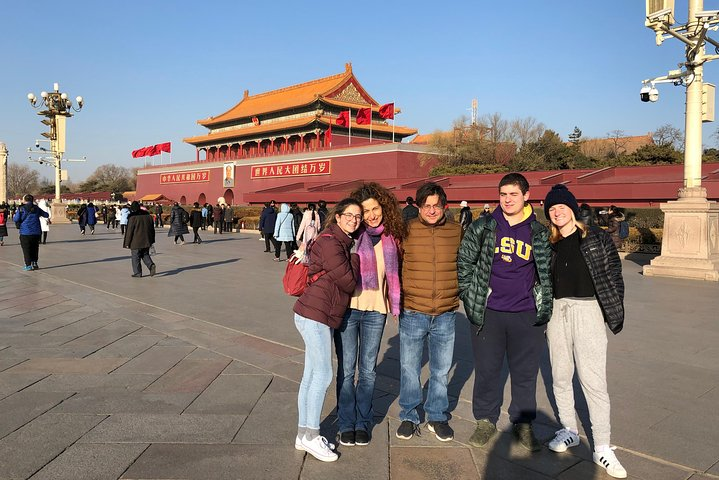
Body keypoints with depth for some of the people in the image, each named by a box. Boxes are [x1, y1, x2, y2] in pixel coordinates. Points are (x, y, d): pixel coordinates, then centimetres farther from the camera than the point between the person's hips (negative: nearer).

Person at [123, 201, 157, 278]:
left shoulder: (132, 217, -12)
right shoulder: (148, 215, 5)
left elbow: (129, 231, -11)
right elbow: (152, 229, 11)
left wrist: (127, 243, -4)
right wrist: (151, 241, 17)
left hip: (136, 242, -5)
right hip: (147, 241, 5)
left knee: (136, 257, 6)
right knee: (145, 255, 18)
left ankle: (137, 273, 10)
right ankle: (151, 265, -4)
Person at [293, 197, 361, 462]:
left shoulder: (343, 243, 15)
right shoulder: (330, 243, -15)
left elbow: (346, 281, 18)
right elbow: (349, 282, -14)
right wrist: (355, 258, -3)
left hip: (318, 316, 10)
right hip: (314, 314, -10)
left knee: (311, 374, 13)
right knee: (323, 374, -4)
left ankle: (303, 434, 23)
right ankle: (311, 436, 8)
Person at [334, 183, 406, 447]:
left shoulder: (391, 236, 5)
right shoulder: (352, 234, -5)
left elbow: (393, 273, 13)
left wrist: (396, 305, 14)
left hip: (375, 310, 2)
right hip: (347, 308, -2)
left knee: (368, 369, 11)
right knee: (346, 368, 6)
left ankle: (363, 422, 27)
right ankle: (346, 423, 21)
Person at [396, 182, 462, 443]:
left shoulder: (457, 231, -1)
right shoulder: (407, 231, -6)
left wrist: (458, 293, 10)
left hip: (446, 314, 2)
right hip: (412, 313, -1)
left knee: (441, 370, 14)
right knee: (409, 368, 10)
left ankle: (437, 417, 32)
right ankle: (409, 417, 28)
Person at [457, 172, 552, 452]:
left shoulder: (540, 233, 3)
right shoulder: (482, 228, 0)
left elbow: (548, 271, 12)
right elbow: (464, 263, 5)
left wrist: (543, 305, 6)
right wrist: (470, 297, 0)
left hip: (527, 314, 1)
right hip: (487, 312, 0)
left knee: (525, 372, 10)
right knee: (486, 369, 9)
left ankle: (523, 424, 27)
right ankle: (485, 420, 26)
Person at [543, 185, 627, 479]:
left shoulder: (596, 237, 0)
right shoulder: (548, 244, 9)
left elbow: (613, 273, 1)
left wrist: (614, 309, -3)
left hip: (587, 309, -4)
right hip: (556, 311, 4)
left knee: (593, 381, -4)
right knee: (560, 376, 12)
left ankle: (602, 447, 6)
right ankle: (569, 431, 29)